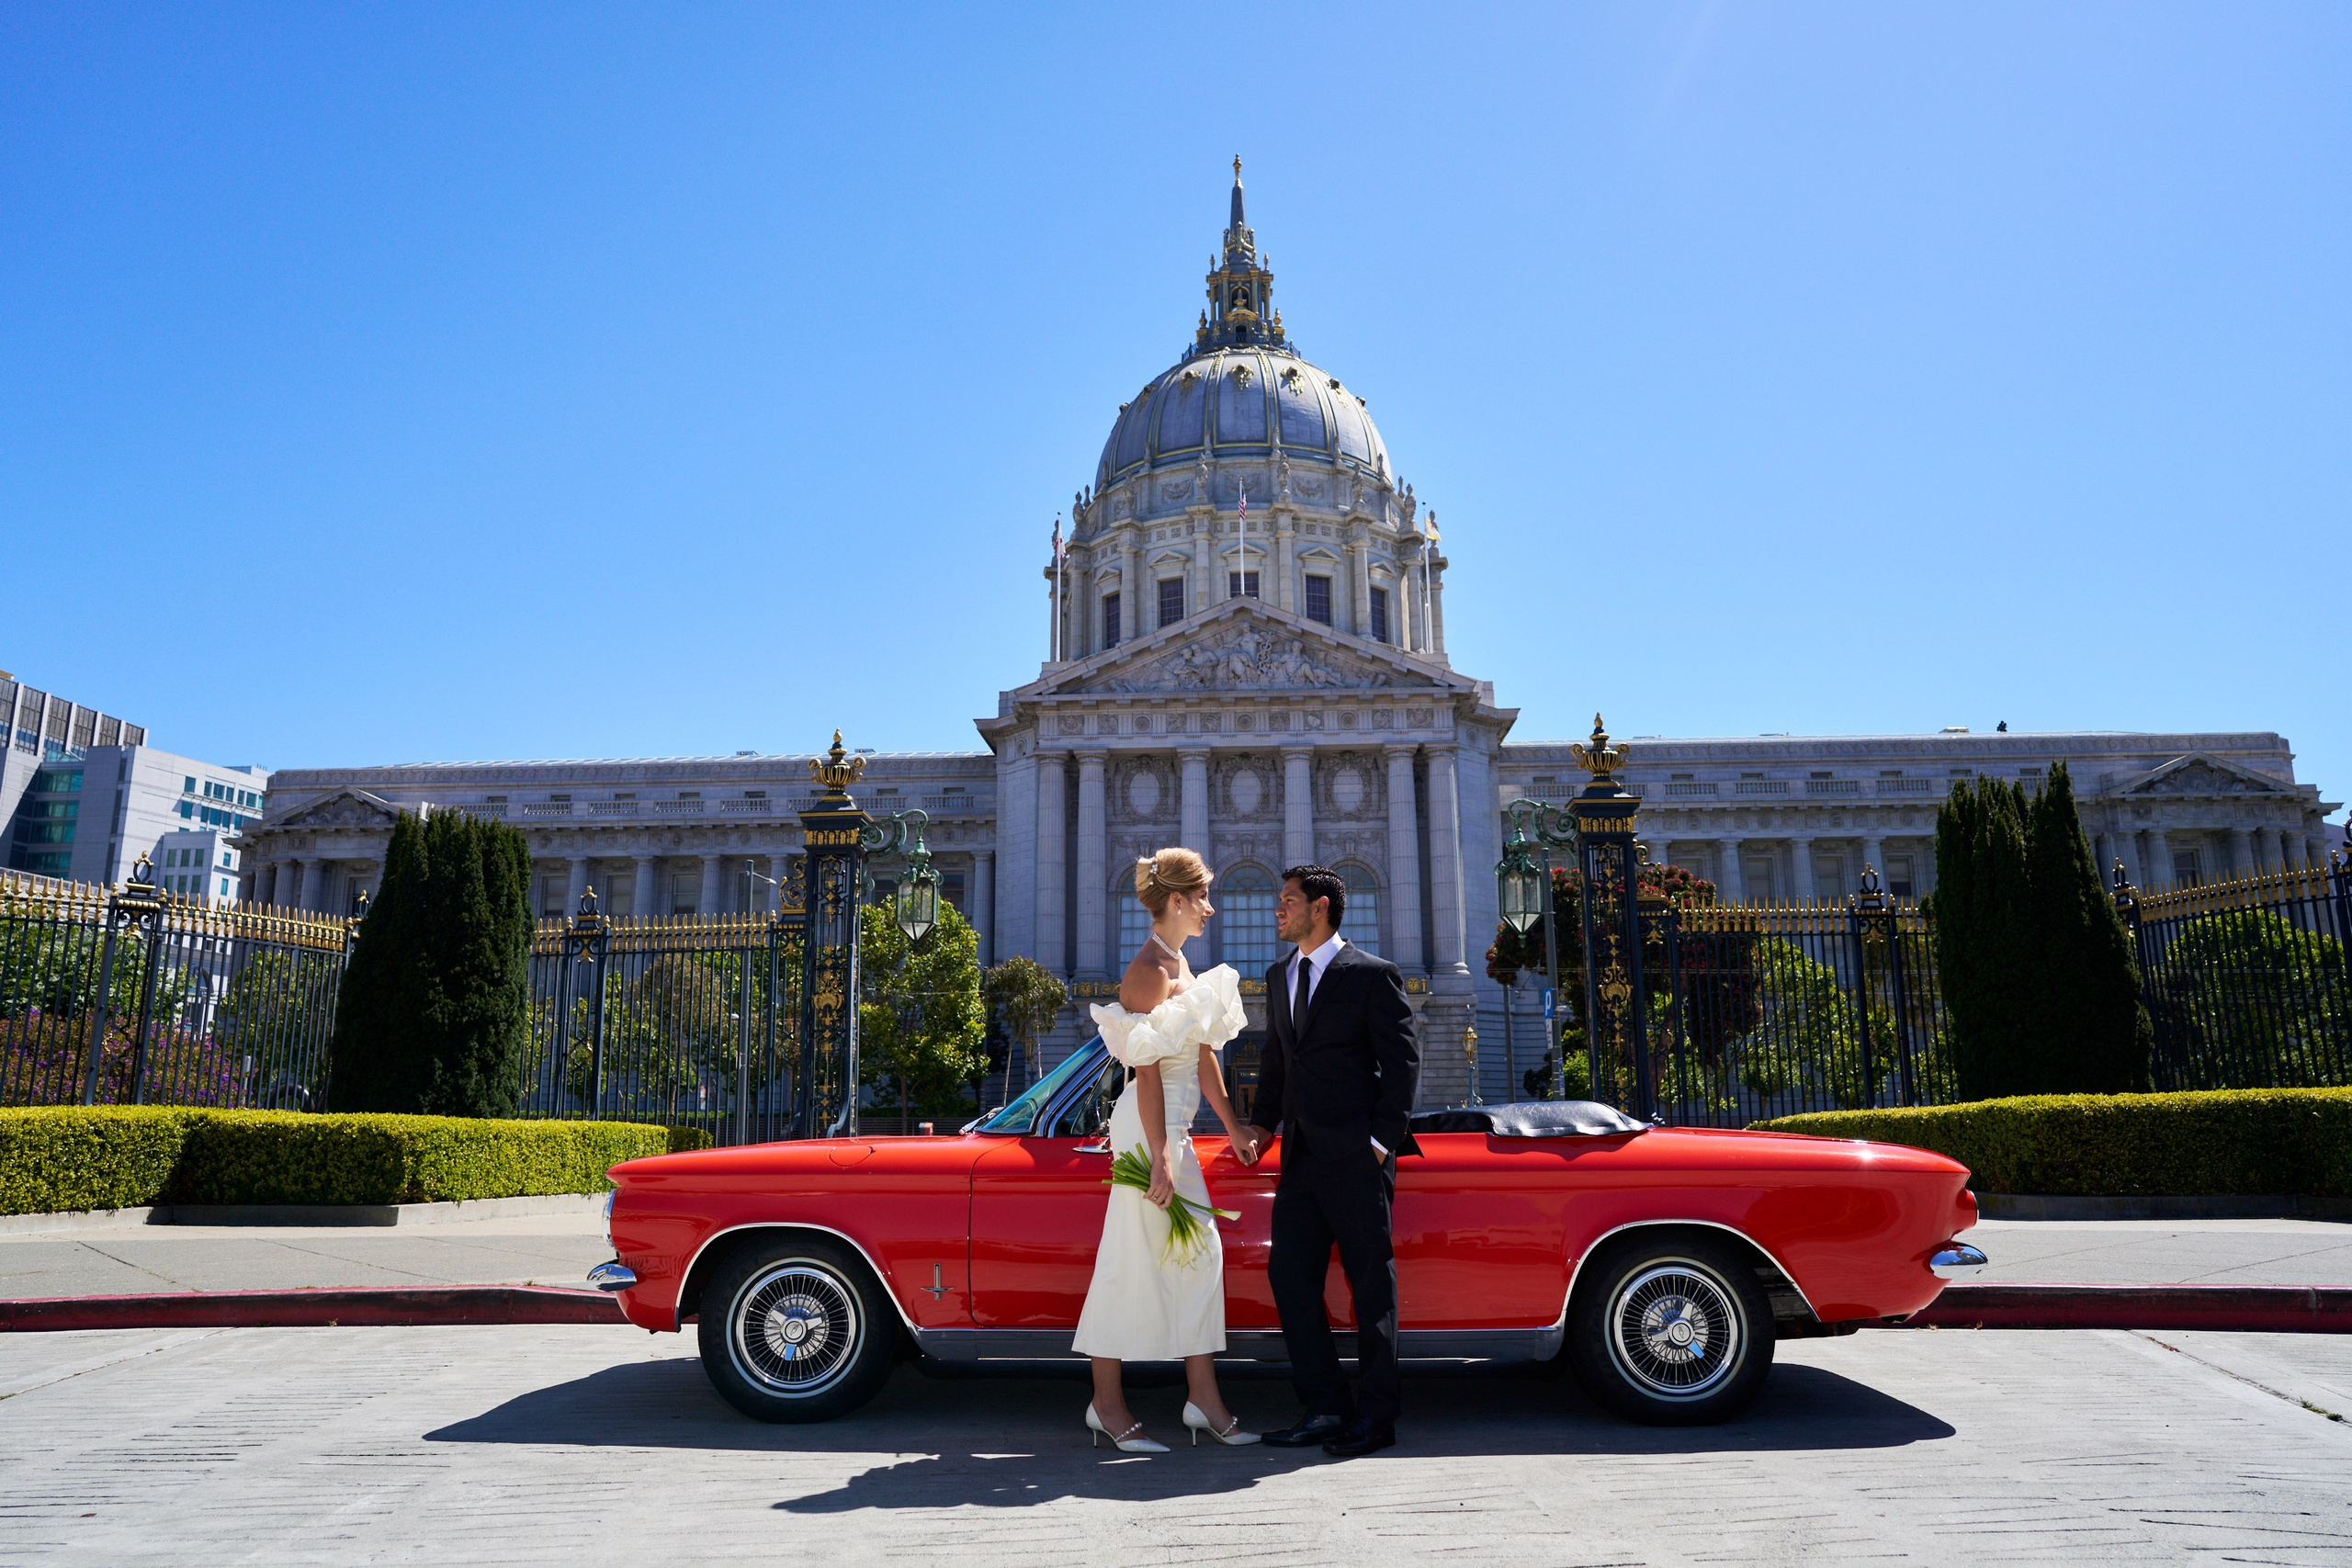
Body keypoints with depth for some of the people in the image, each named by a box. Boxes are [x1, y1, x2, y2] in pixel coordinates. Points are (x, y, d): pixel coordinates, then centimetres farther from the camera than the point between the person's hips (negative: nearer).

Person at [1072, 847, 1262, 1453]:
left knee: (1199, 1255, 9)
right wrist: (1160, 1160, -21)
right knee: (1135, 1262, -2)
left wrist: (1233, 1126, 18)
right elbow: (1147, 1073, -19)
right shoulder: (1150, 970, -16)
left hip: (1175, 1127, 10)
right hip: (1151, 1130, -10)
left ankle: (1204, 1401, 15)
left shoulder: (1179, 965, 13)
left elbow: (1202, 1056, 17)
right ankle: (1107, 1405, 10)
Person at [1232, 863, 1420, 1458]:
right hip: (1301, 1156, 7)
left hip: (1355, 1160, -7)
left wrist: (1381, 1140, -11)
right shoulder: (1279, 977, 16)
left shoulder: (1373, 975, -4)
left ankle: (1374, 1417, 10)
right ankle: (1325, 1407, 13)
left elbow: (1402, 1062, -6)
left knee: (1371, 1283, 1)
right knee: (1290, 1275, 4)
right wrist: (1262, 1123, 10)